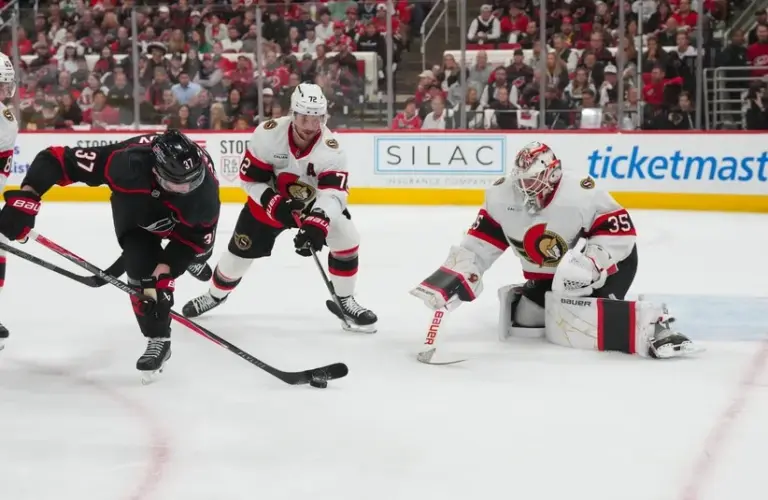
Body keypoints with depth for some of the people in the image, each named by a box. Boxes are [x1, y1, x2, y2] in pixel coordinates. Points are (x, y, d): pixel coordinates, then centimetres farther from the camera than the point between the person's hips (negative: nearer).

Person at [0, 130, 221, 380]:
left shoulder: (205, 188, -42)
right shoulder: (128, 162, -49)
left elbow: (193, 236, -25)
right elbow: (56, 159, -45)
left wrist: (164, 275, -34)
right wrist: (25, 197, -54)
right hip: (134, 205, -2)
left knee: (200, 245, 24)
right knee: (142, 268, -20)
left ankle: (195, 261, 63)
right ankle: (158, 339, -1)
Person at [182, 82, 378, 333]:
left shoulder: (330, 148, -31)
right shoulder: (267, 134, -30)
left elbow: (334, 192, -42)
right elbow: (250, 178, -20)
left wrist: (317, 223, -58)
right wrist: (274, 203, -32)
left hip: (315, 201, 0)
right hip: (269, 199, 0)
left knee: (347, 238, -17)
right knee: (240, 251, 7)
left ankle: (344, 301, 2)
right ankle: (215, 294, 37)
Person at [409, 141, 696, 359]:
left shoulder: (581, 195, -29)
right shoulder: (503, 198, -12)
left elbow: (622, 232, -25)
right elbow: (479, 245, -6)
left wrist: (589, 262, -37)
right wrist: (449, 280, -18)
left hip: (609, 264, -8)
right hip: (548, 277, 8)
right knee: (524, 317, 3)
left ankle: (651, 328, -32)